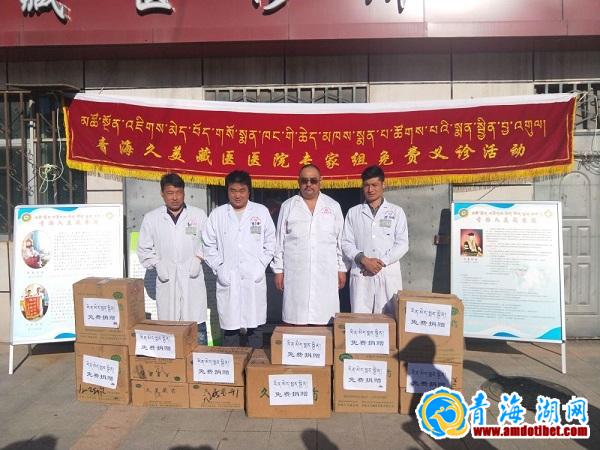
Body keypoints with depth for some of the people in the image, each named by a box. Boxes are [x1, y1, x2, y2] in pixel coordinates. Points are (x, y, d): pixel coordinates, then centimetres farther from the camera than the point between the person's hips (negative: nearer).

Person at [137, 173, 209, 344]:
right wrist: (157, 264, -4)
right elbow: (144, 249, 10)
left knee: (197, 328, 2)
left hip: (192, 280, 0)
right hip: (166, 281, 1)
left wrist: (199, 258, -6)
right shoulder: (151, 218, 4)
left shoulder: (199, 215, 2)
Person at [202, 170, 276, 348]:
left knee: (254, 326, 5)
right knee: (229, 326, 5)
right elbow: (209, 245, 9)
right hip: (227, 281, 1)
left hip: (254, 280, 0)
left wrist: (260, 265, 0)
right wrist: (218, 268, 0)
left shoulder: (261, 211, 5)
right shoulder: (217, 214, 6)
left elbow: (270, 243, 9)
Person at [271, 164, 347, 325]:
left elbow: (340, 240, 9)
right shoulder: (288, 206, 7)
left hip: (325, 273, 0)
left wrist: (341, 268, 5)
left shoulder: (333, 206, 8)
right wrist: (278, 270, 4)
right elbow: (280, 240, 7)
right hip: (296, 273, 0)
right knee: (297, 321, 0)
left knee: (321, 321, -1)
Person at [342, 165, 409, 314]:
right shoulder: (353, 212, 11)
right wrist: (363, 259, -10)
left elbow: (402, 244, 1)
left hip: (389, 274, 0)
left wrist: (382, 262, -11)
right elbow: (346, 243, 5)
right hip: (361, 274, 1)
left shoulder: (396, 212, 8)